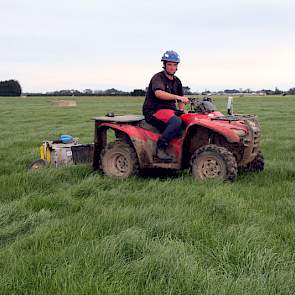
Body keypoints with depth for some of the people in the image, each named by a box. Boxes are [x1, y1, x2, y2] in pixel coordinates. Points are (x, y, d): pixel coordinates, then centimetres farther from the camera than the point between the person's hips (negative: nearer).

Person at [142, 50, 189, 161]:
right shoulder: (158, 77, -8)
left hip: (169, 110, 8)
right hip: (154, 111, -8)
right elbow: (158, 93, -30)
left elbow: (180, 99, 30)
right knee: (176, 122, -34)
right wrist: (178, 97, -36)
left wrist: (181, 110, 9)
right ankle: (160, 147, -26)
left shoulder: (176, 81, 17)